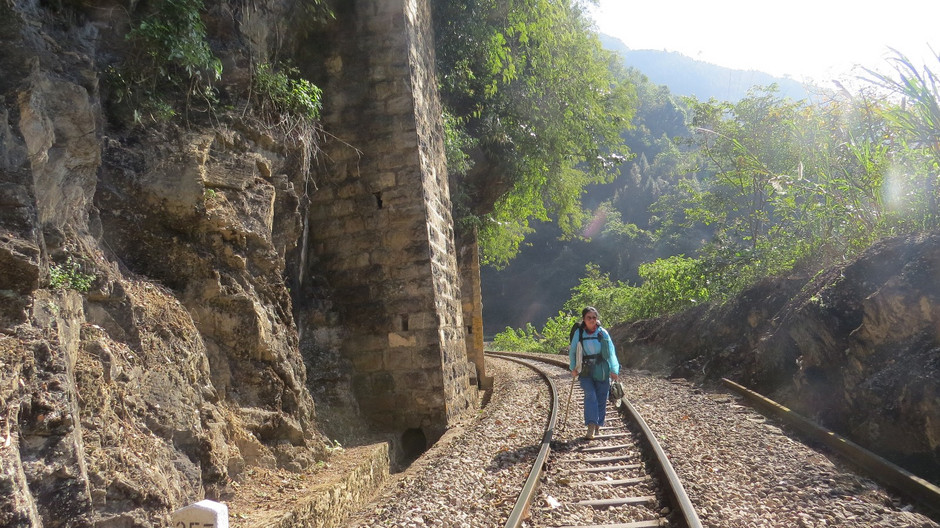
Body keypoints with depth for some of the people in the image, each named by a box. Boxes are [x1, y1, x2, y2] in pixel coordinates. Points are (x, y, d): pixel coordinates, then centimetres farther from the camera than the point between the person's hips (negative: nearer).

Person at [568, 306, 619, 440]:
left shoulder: (603, 333, -1)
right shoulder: (578, 333, -1)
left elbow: (611, 351, 1)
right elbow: (572, 351, 8)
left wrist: (614, 370, -6)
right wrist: (573, 368, 2)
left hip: (601, 371, 1)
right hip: (585, 372, -1)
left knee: (601, 398, 4)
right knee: (590, 395, -19)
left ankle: (597, 427, 21)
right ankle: (591, 427, -23)